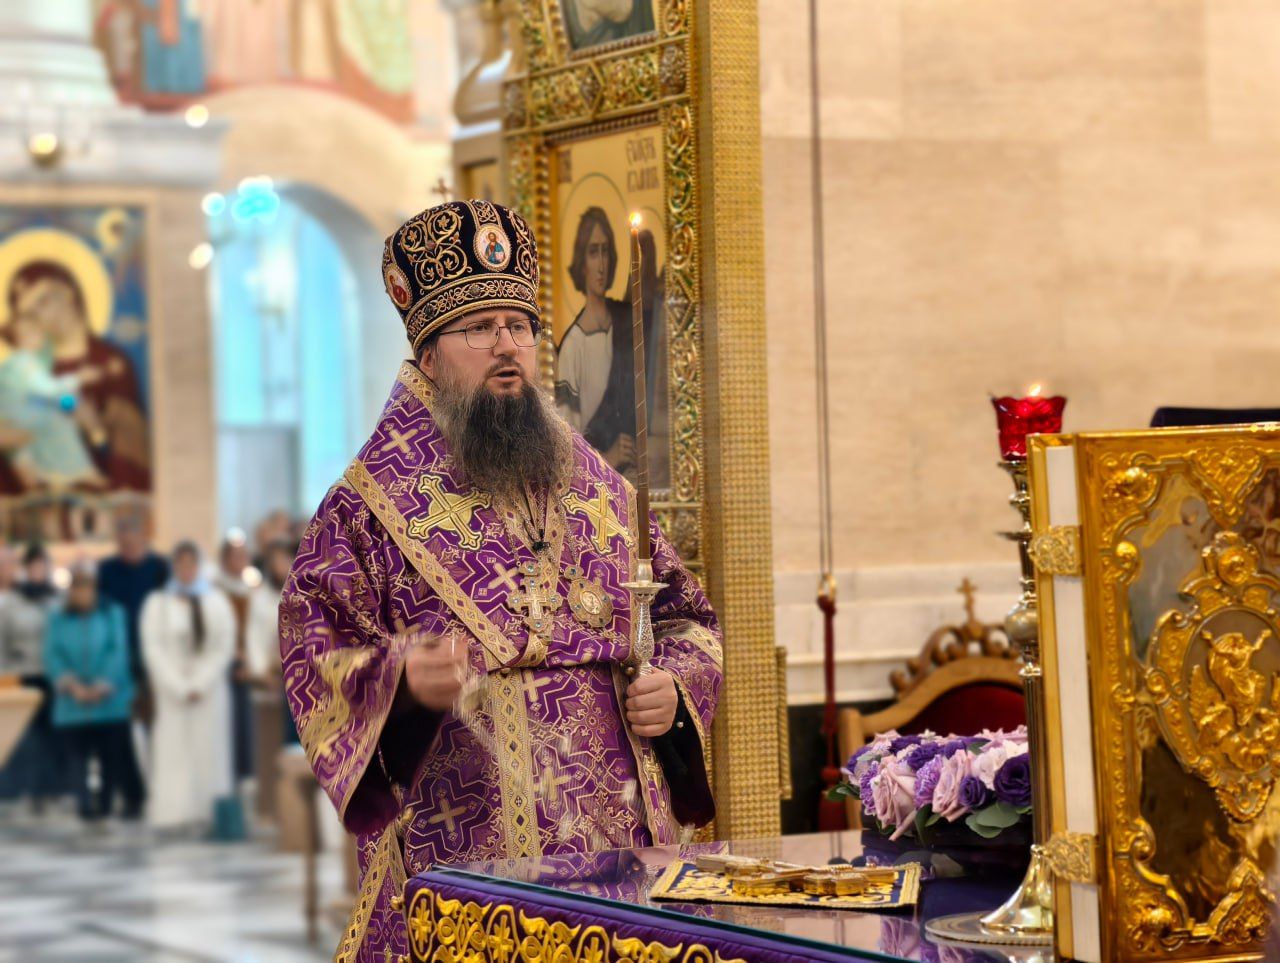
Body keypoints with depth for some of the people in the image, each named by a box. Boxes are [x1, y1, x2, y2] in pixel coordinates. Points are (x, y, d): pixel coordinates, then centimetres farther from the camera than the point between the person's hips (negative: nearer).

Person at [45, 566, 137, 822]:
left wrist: (101, 687, -14)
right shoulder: (59, 619, 8)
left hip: (111, 701, -2)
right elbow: (52, 655, 0)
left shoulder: (112, 614, 3)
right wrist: (71, 685, -15)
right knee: (79, 753, -3)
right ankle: (88, 805, -1)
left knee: (116, 753, -2)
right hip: (73, 706, 2)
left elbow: (119, 653, -5)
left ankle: (132, 802, 12)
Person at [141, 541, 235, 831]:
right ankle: (176, 813, -6)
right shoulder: (157, 603, 3)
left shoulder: (216, 603, 6)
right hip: (171, 692, -1)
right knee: (173, 750, -6)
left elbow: (224, 648, 1)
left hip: (209, 692, 1)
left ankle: (208, 813, -1)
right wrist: (180, 688, -11)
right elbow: (153, 649, -4)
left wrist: (199, 685, -10)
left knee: (208, 750, -2)